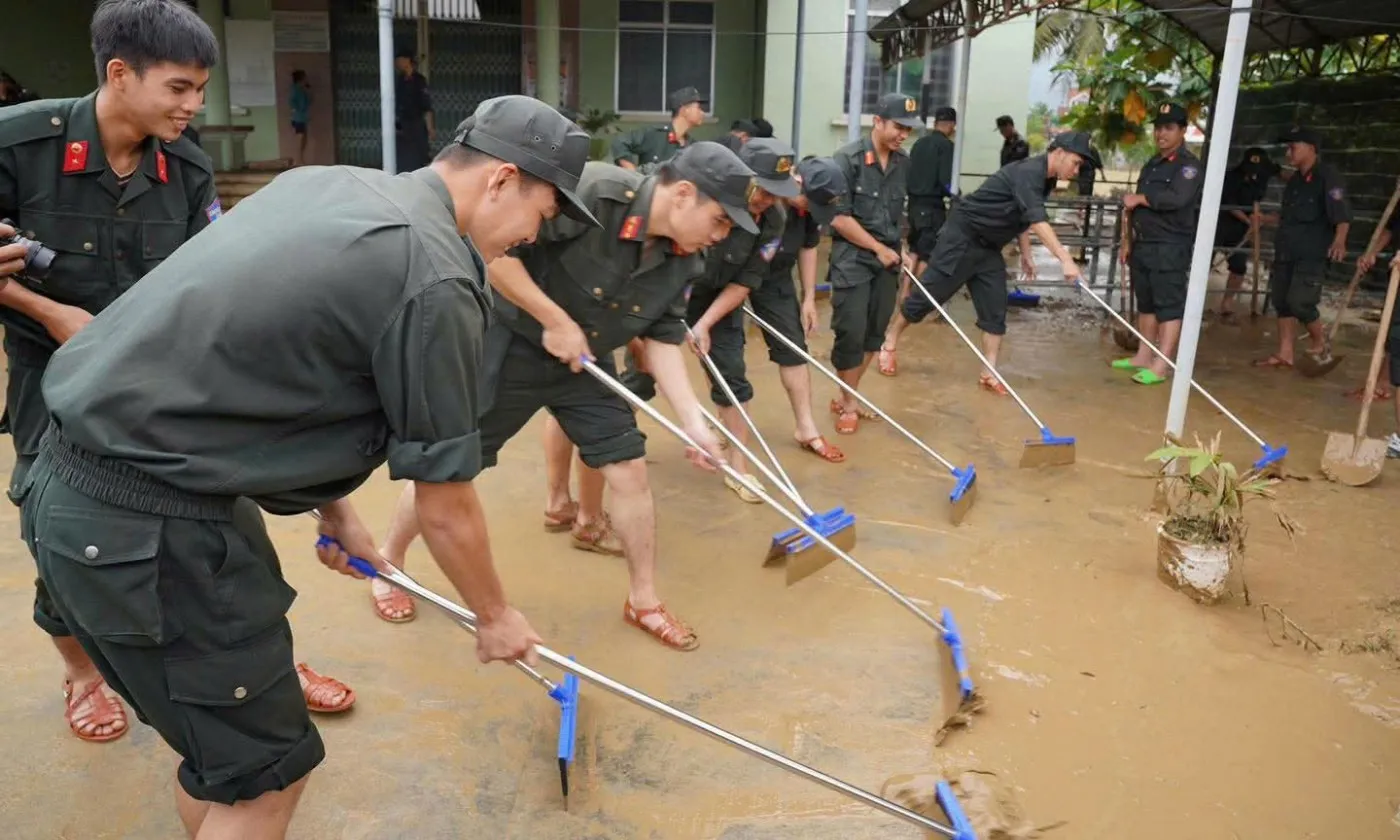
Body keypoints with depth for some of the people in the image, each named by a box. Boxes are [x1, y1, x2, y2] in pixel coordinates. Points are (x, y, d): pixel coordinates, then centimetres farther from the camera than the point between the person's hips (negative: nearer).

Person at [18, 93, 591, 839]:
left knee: (219, 742, 24)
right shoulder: (436, 281, -17)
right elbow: (445, 507, -9)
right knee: (264, 769, 7)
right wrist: (495, 617, 9)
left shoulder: (325, 185, 9)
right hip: (146, 524, -9)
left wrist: (335, 512, 24)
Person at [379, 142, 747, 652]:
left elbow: (663, 340, -2)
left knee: (630, 470, 2)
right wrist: (555, 321, -26)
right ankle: (390, 562, 33)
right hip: (509, 345, -5)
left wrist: (693, 422, -9)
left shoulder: (686, 260, -8)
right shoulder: (589, 192, -30)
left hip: (586, 361, 6)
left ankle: (643, 601, 19)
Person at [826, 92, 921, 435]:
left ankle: (846, 397, 23)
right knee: (851, 333, -6)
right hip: (852, 258, -5)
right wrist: (877, 248, -11)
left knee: (874, 333, 8)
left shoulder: (904, 163, 5)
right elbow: (838, 217, -15)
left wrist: (897, 250, 10)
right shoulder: (848, 159, -12)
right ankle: (847, 403, 12)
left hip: (888, 259, 6)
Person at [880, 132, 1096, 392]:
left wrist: (1026, 254, 17)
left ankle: (989, 374, 7)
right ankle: (890, 342, 17)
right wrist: (1066, 260, -44)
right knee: (927, 295, 0)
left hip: (989, 246, 9)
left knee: (995, 310, 3)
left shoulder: (1045, 180, 7)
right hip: (963, 236, -9)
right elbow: (1037, 221, -37)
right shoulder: (1029, 172, -24)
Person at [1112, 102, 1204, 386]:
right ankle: (1143, 356, 19)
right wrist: (1130, 243, 18)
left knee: (1170, 306, -7)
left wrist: (1139, 198, -14)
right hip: (1143, 245, 8)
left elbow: (1176, 199, -25)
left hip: (1170, 248, -8)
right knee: (1146, 303, 12)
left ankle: (1160, 366, -10)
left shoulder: (1189, 165, -7)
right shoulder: (1152, 165, 19)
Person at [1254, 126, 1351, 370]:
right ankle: (1285, 354, 13)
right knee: (1282, 301, 7)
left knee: (1299, 302, -14)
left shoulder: (1328, 176, -10)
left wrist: (1339, 240, -35)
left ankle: (1320, 343, 10)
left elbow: (1342, 212, -20)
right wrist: (1264, 219, 34)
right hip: (1286, 252, 8)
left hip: (1313, 254, -8)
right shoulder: (1295, 180, 16)